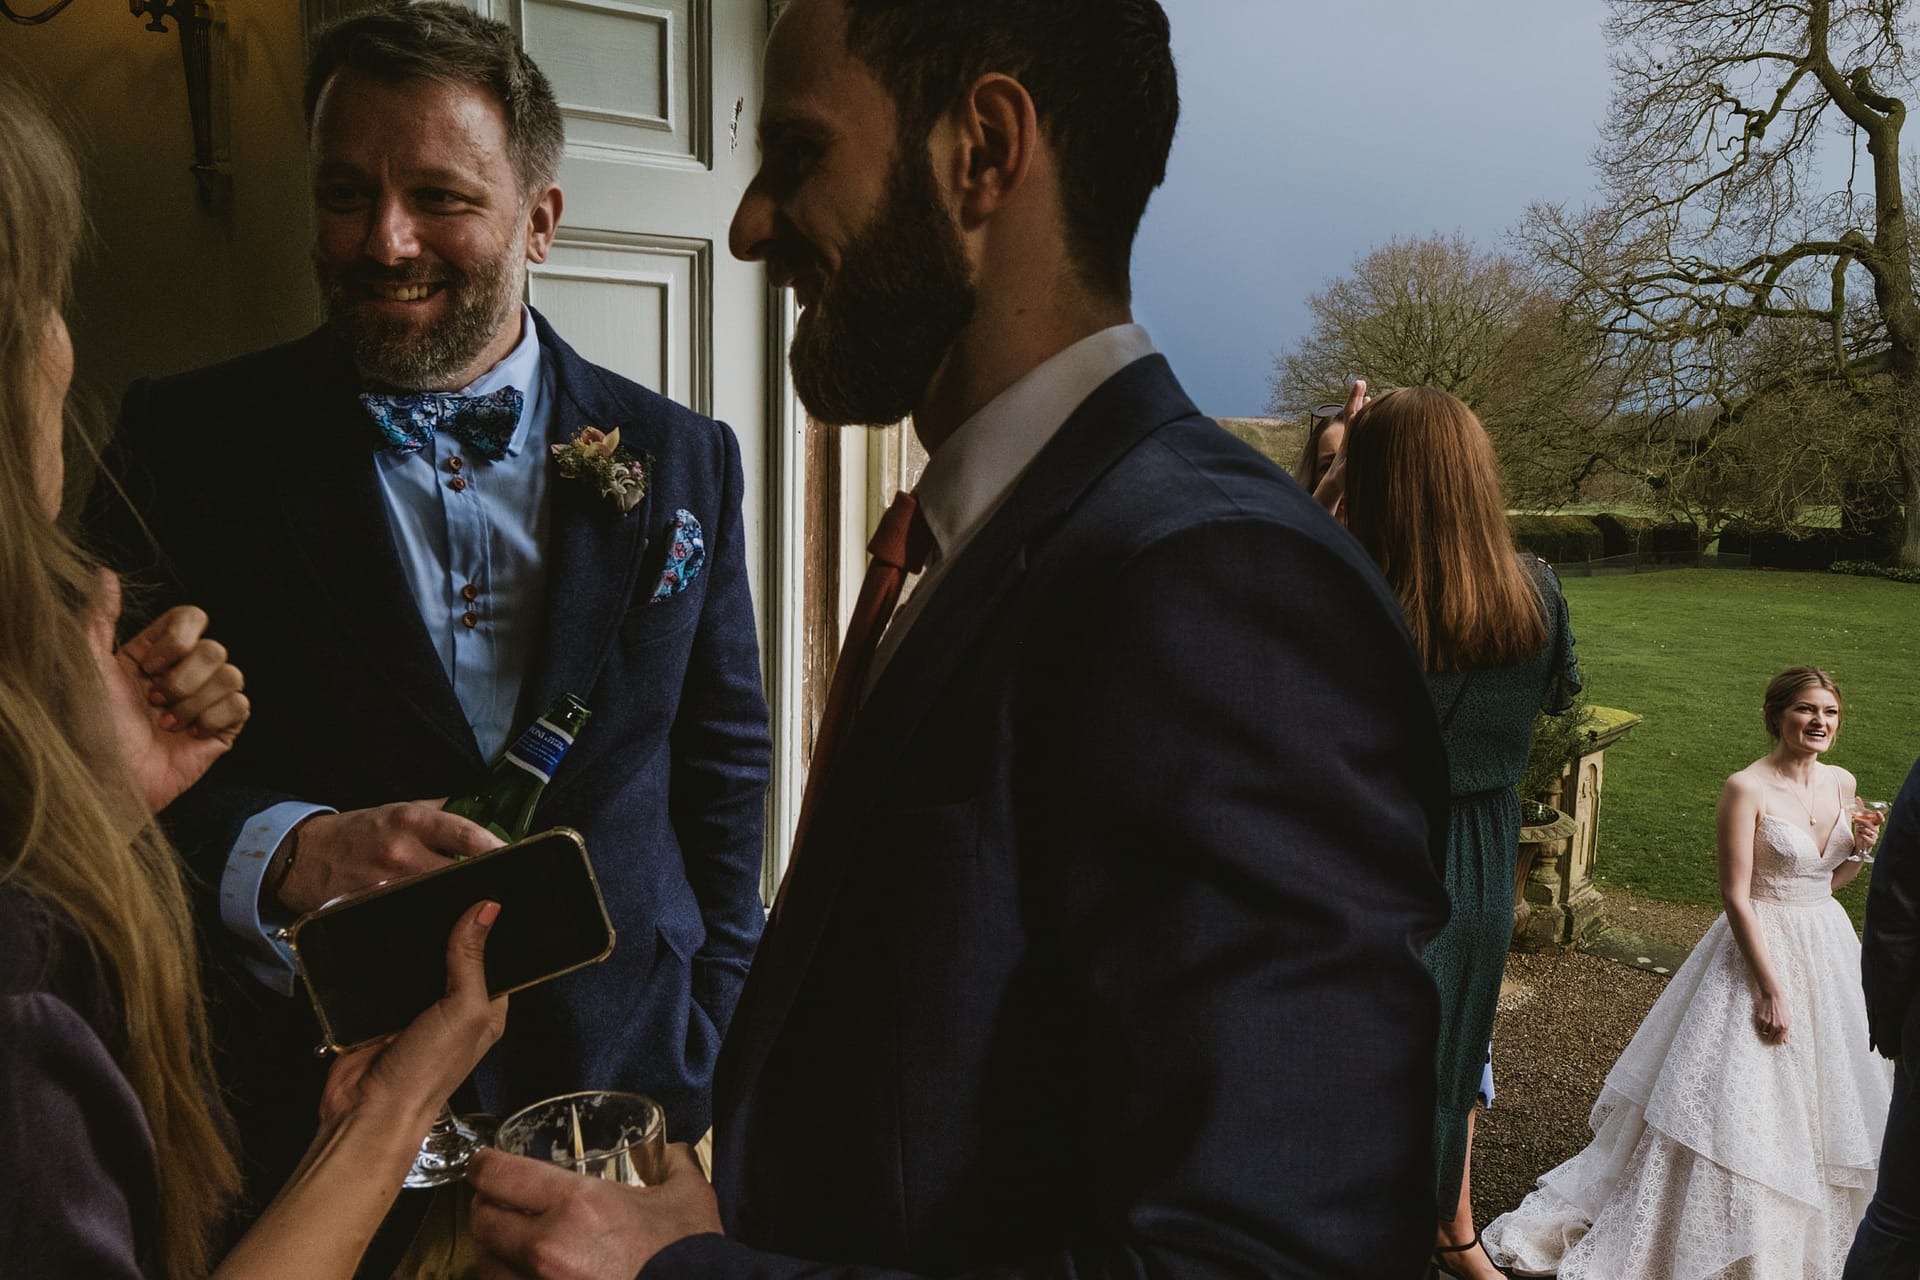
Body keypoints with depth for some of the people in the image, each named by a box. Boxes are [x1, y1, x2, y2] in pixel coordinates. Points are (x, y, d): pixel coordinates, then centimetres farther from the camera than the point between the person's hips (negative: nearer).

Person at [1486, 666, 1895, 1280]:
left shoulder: (1842, 783, 4)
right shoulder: (1746, 788, -17)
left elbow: (1827, 880, 15)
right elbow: (1736, 897, -18)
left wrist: (1860, 850, -5)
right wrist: (1771, 990, -18)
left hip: (1829, 947, 7)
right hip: (1762, 948, -7)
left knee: (1819, 1096, 17)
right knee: (1731, 1100, -2)